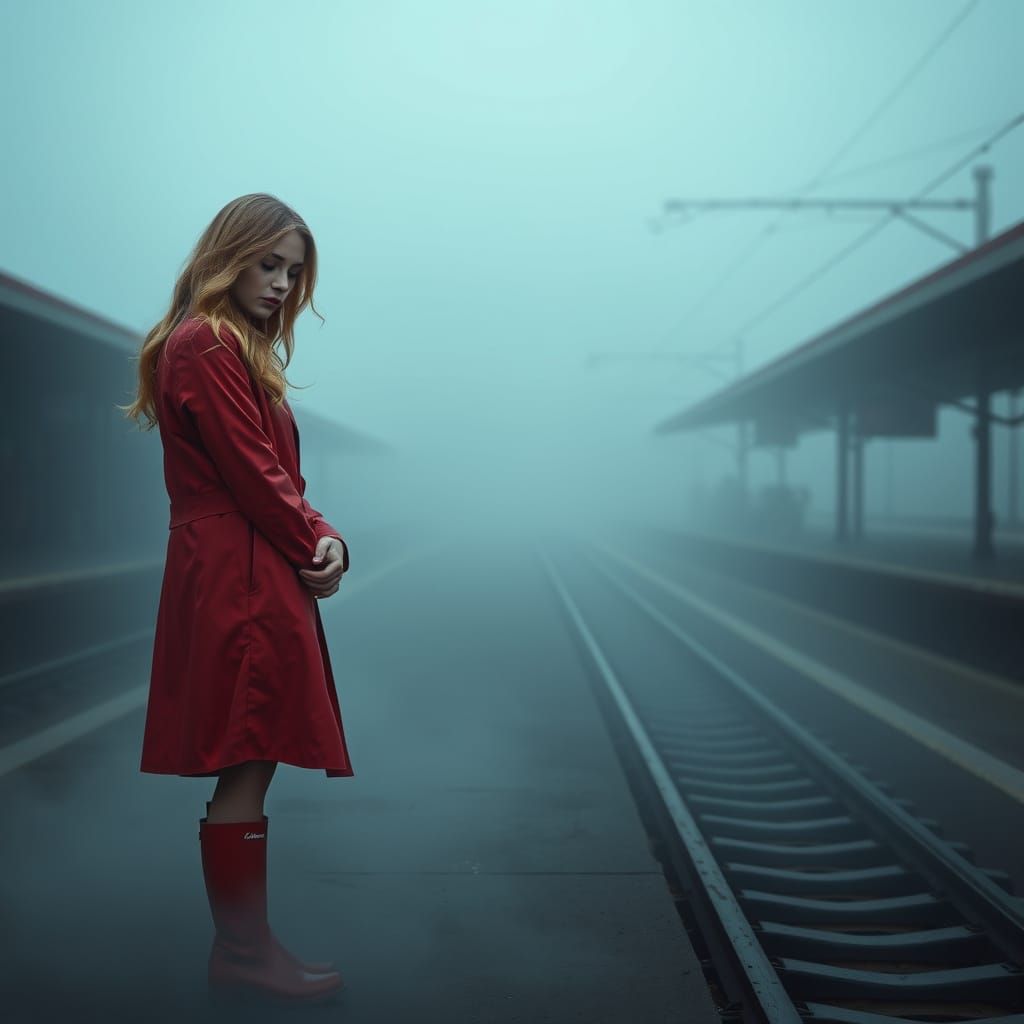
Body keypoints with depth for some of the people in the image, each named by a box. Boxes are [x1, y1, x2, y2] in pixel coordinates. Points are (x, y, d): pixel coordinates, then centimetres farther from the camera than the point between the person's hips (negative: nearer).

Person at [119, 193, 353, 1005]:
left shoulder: (237, 348, 22)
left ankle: (244, 945, 18)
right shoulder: (207, 345, -11)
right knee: (244, 771, -5)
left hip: (253, 576, 10)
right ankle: (241, 955, 3)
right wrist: (314, 545, -4)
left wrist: (322, 536, 1)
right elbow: (250, 470, -15)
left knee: (248, 770, 11)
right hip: (239, 579, -10)